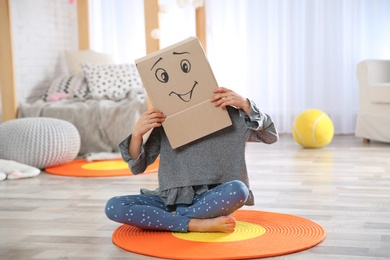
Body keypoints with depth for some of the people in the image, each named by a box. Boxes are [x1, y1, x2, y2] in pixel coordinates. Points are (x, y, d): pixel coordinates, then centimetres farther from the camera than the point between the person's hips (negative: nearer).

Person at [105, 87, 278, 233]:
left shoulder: (226, 114, 1)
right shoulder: (166, 121, 1)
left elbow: (271, 136, -1)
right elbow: (137, 167, 2)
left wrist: (245, 104, -16)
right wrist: (137, 134, -18)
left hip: (210, 199, -1)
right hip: (171, 199, 1)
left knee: (238, 190, -35)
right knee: (113, 207, -24)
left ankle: (170, 218, -17)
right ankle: (195, 224, -26)